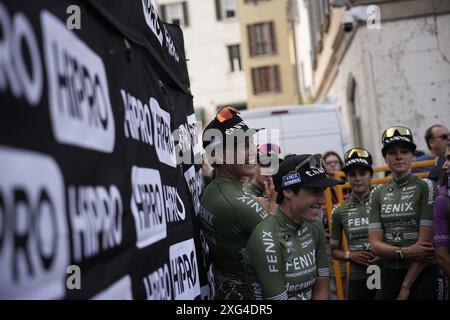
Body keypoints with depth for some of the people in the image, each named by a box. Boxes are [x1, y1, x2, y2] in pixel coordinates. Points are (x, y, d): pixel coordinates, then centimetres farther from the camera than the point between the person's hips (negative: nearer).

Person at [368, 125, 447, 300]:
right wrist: (404, 252, -18)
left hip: (424, 275, -3)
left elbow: (426, 242, -11)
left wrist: (405, 288, -12)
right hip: (389, 275, 4)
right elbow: (375, 245, 1)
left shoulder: (425, 187, -6)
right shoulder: (377, 194, 7)